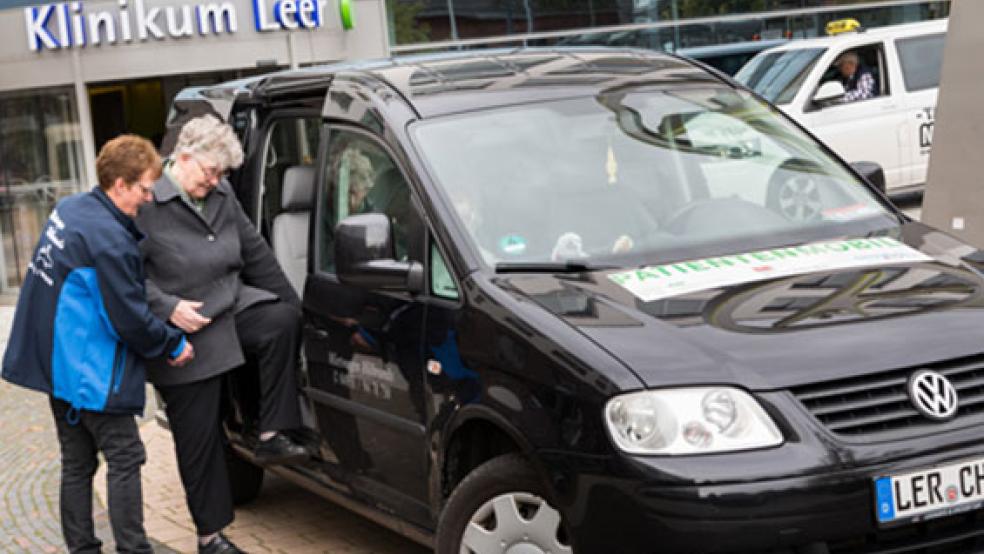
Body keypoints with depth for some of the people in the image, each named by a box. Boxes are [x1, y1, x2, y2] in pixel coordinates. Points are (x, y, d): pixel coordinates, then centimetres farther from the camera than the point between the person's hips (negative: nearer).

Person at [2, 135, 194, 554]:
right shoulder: (110, 239, -23)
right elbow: (129, 319, -19)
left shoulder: (68, 209, 7)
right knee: (125, 459, -1)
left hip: (59, 366, 9)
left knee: (77, 464, 15)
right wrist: (174, 345, -3)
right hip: (92, 374, -9)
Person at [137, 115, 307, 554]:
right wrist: (168, 307, -25)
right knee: (199, 439, 1)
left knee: (284, 319, -23)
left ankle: (271, 436, -13)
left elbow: (256, 253, 14)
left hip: (233, 308, 6)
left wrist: (293, 303, 16)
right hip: (186, 338, -6)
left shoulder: (221, 195, 7)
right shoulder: (149, 203, -14)